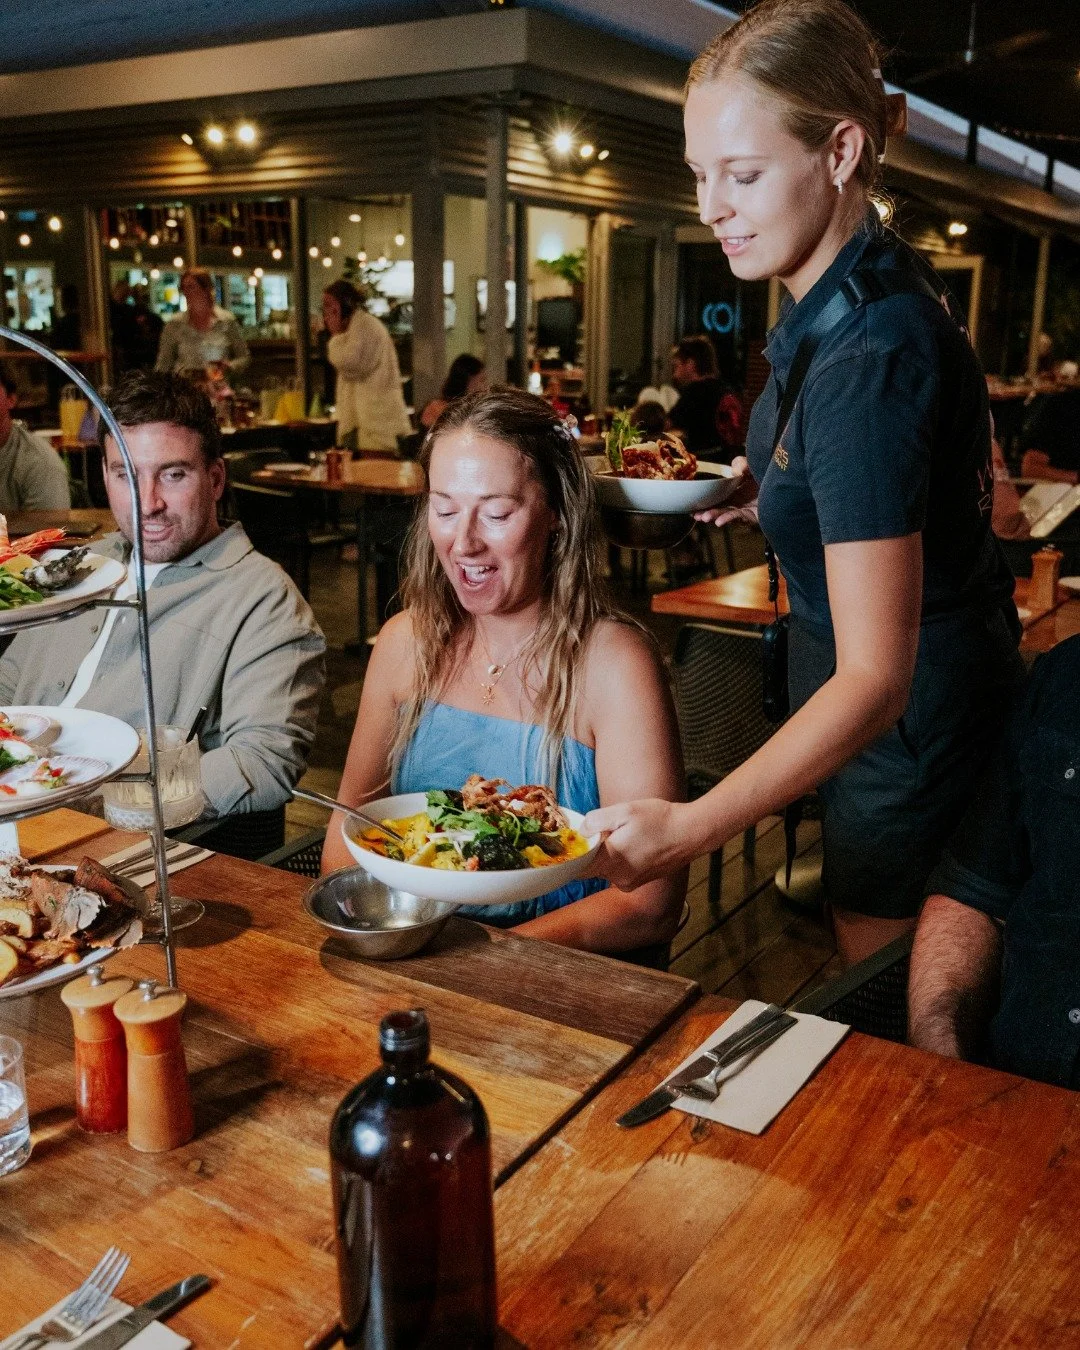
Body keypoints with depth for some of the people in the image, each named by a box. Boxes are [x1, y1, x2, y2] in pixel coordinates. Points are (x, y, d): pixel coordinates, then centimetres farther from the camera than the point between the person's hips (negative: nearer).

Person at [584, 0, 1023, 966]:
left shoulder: (869, 358, -30)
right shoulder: (860, 289, 0)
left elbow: (875, 680, -34)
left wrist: (691, 828, -43)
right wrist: (767, 494, 2)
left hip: (910, 730, -9)